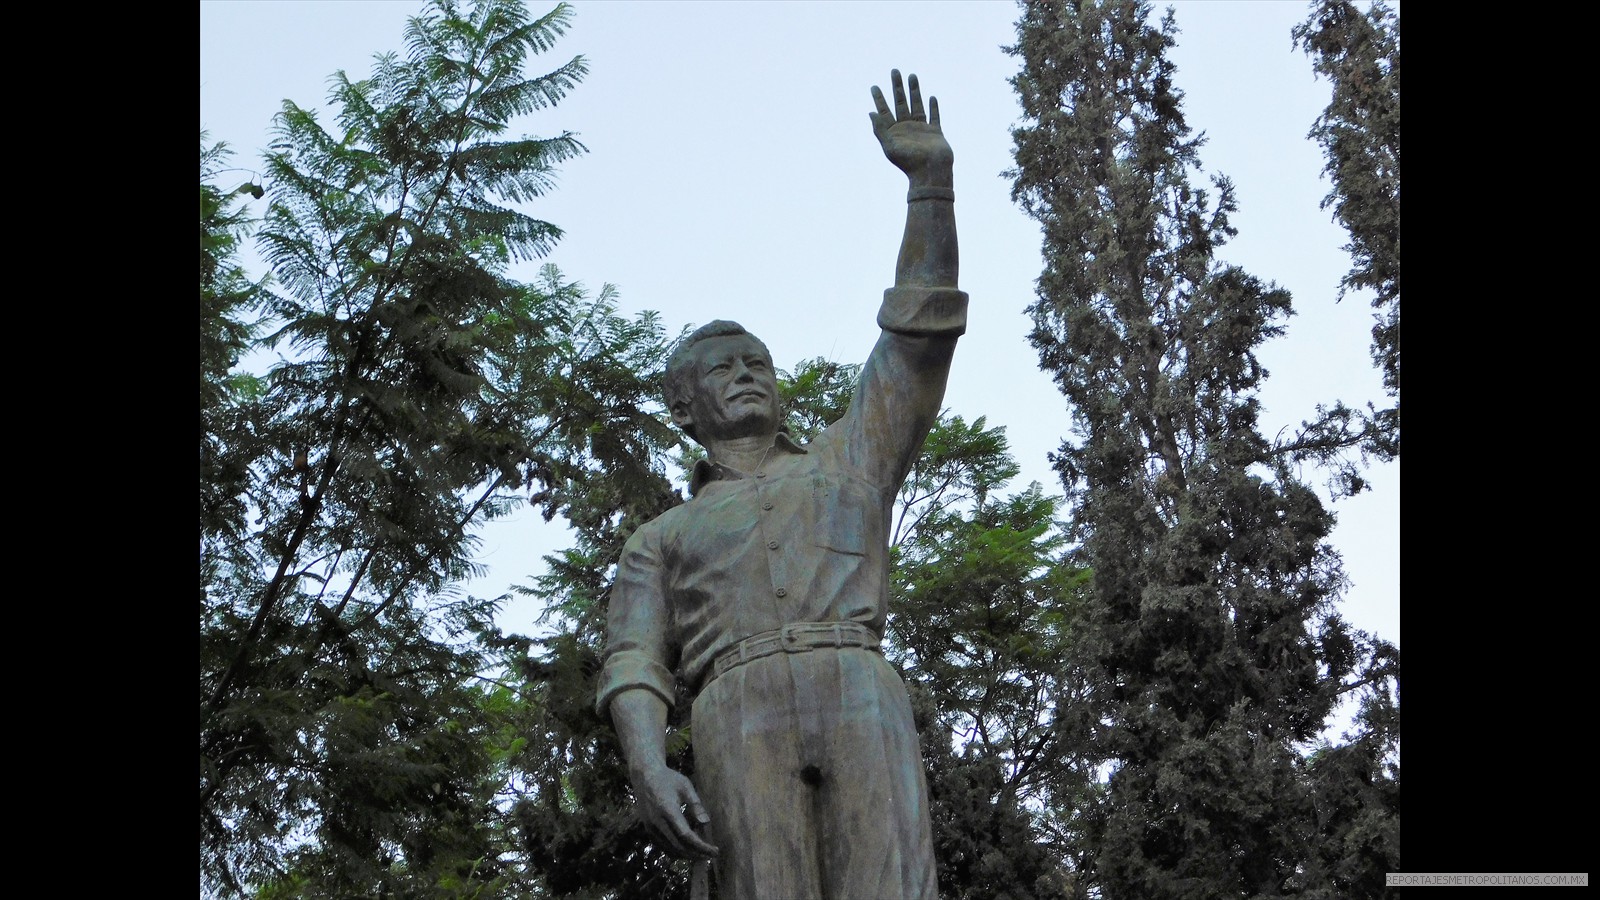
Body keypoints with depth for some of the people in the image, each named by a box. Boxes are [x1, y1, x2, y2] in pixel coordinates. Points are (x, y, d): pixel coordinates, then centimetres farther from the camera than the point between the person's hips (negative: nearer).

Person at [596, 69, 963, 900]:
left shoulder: (845, 460, 34)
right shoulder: (661, 540, 31)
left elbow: (921, 329, 25)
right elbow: (634, 667, 14)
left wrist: (930, 177, 18)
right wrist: (646, 767, -8)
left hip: (861, 701, 0)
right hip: (739, 719, 0)